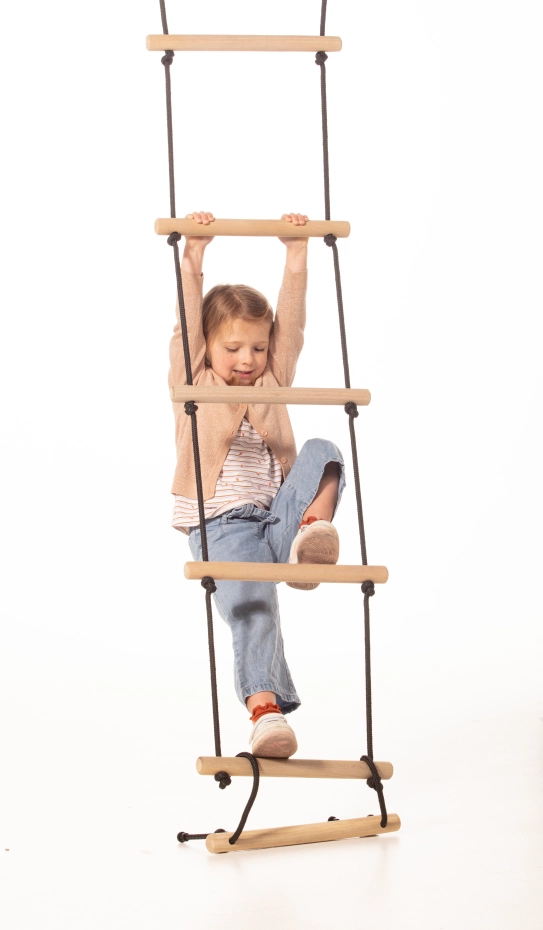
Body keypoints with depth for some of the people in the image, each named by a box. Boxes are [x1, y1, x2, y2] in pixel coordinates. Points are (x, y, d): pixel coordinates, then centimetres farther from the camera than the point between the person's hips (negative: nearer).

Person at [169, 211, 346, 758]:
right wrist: (193, 258, -10)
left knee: (323, 453, -21)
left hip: (276, 514, 3)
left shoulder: (274, 382, 18)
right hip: (221, 525, -3)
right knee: (251, 605, -29)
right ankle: (264, 708, -41)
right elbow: (188, 320, -3)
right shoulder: (192, 384, 9)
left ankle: (309, 534, -47)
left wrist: (296, 255, 4)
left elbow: (291, 320, 10)